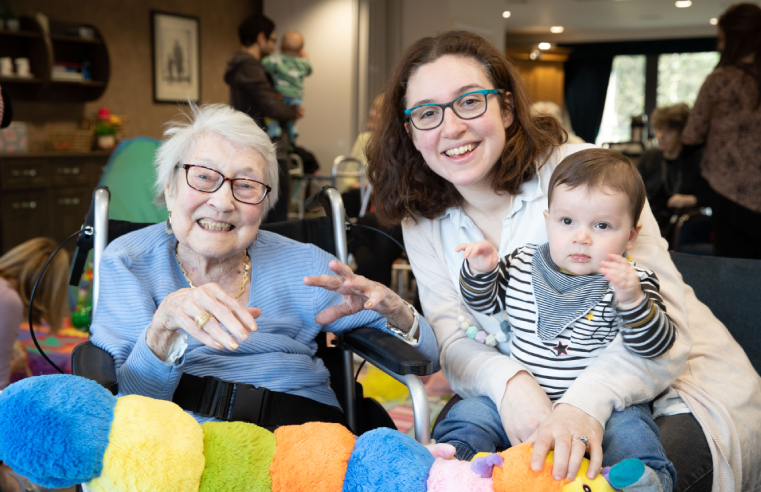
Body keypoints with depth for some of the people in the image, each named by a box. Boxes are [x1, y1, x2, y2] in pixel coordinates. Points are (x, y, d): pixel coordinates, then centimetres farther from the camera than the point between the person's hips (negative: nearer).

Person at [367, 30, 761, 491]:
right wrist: (510, 382, -28)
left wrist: (586, 402, -40)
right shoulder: (423, 221, 0)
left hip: (678, 388, -3)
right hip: (539, 399, 4)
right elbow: (456, 340, -4)